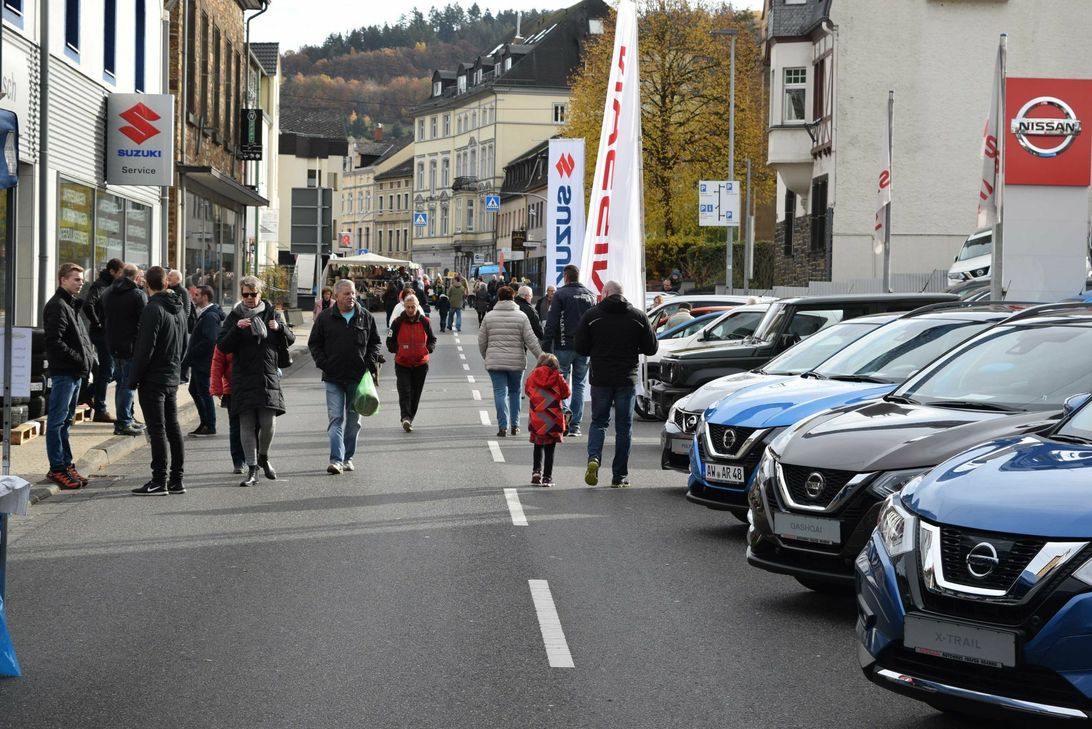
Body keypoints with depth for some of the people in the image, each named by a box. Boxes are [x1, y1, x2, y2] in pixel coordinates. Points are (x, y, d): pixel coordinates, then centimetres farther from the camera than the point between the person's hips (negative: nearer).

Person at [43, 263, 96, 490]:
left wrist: (89, 353, 7)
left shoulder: (72, 304, 18)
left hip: (76, 373, 10)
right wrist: (79, 358, -19)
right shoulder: (57, 306, -13)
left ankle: (66, 464, 21)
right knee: (57, 421, -5)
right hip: (64, 371, -10)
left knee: (66, 420, 15)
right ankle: (57, 468, -3)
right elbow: (54, 342, -21)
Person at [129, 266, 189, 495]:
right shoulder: (179, 308, 10)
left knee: (157, 429, -6)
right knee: (172, 427, 11)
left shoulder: (153, 309, -16)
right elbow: (185, 342, 17)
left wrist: (134, 379, -13)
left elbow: (145, 348, -19)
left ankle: (160, 480, -5)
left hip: (153, 378, -8)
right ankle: (176, 479, 14)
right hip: (173, 377, 8)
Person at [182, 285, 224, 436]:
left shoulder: (210, 316, -17)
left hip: (204, 363, -10)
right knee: (194, 390, 16)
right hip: (198, 363, 10)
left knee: (204, 392, -4)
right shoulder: (204, 314, 15)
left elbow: (209, 341, -26)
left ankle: (210, 426, 3)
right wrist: (188, 359, 11)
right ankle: (205, 423, 22)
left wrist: (189, 357, -20)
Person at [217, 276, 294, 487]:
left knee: (268, 422, -6)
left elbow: (290, 340, 12)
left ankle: (263, 457, 22)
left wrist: (280, 328, -8)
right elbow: (222, 346, -3)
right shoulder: (234, 317, 6)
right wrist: (237, 329, -17)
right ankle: (252, 470, 4)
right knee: (247, 424, -1)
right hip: (243, 379, -1)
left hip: (268, 377, 1)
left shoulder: (270, 313, 10)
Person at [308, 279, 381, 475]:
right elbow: (314, 343, 8)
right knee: (336, 418, -9)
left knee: (353, 420, 11)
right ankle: (336, 460, -14)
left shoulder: (365, 317, 4)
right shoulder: (325, 317, 1)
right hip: (334, 377, -2)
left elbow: (374, 342, 13)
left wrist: (371, 362, -2)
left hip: (358, 377, 2)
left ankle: (348, 458, 22)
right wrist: (323, 363, -5)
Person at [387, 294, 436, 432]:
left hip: (420, 364, 2)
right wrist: (398, 350, -14)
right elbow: (390, 342, 4)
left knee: (416, 394, 8)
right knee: (404, 391, -17)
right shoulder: (398, 322, -3)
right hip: (402, 364, -2)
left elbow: (432, 339, 11)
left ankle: (409, 419, 21)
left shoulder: (424, 322, 1)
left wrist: (427, 349, -9)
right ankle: (405, 417, -26)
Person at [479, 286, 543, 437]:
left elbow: (481, 341, 7)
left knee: (500, 393, 0)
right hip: (516, 362, 0)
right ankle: (515, 425, 16)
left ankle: (503, 426, -9)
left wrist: (486, 357, 21)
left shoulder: (489, 316, 3)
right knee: (515, 392, 15)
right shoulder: (521, 316, -1)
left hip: (495, 362, 0)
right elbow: (531, 340, -4)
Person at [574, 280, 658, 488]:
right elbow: (651, 348, 3)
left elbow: (581, 348, -1)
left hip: (600, 379, 0)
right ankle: (619, 476, 9)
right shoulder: (637, 317, -1)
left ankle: (594, 458, -13)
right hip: (627, 380, 0)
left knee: (598, 421, 13)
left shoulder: (592, 315, -3)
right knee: (623, 427, 8)